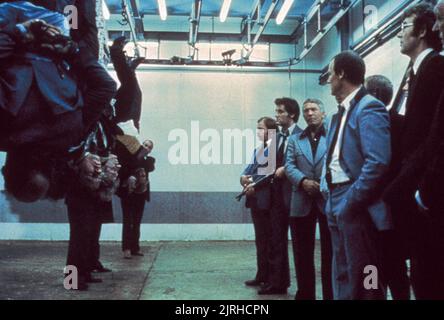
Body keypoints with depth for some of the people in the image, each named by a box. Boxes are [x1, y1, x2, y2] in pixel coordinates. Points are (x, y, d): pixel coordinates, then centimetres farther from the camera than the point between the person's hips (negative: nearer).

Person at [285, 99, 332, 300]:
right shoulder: (294, 140, 16)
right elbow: (289, 166, 4)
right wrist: (303, 181, -14)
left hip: (329, 200, -3)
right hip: (302, 202, 3)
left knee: (330, 252, 4)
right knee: (302, 253, 8)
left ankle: (331, 295, 13)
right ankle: (305, 294, 19)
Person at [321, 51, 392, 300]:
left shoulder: (369, 108, -12)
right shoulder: (342, 112, 17)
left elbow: (378, 162, -22)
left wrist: (350, 201, -19)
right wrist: (329, 191, 10)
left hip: (356, 205, -9)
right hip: (337, 202, 9)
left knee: (362, 279, -1)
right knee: (343, 275, 17)